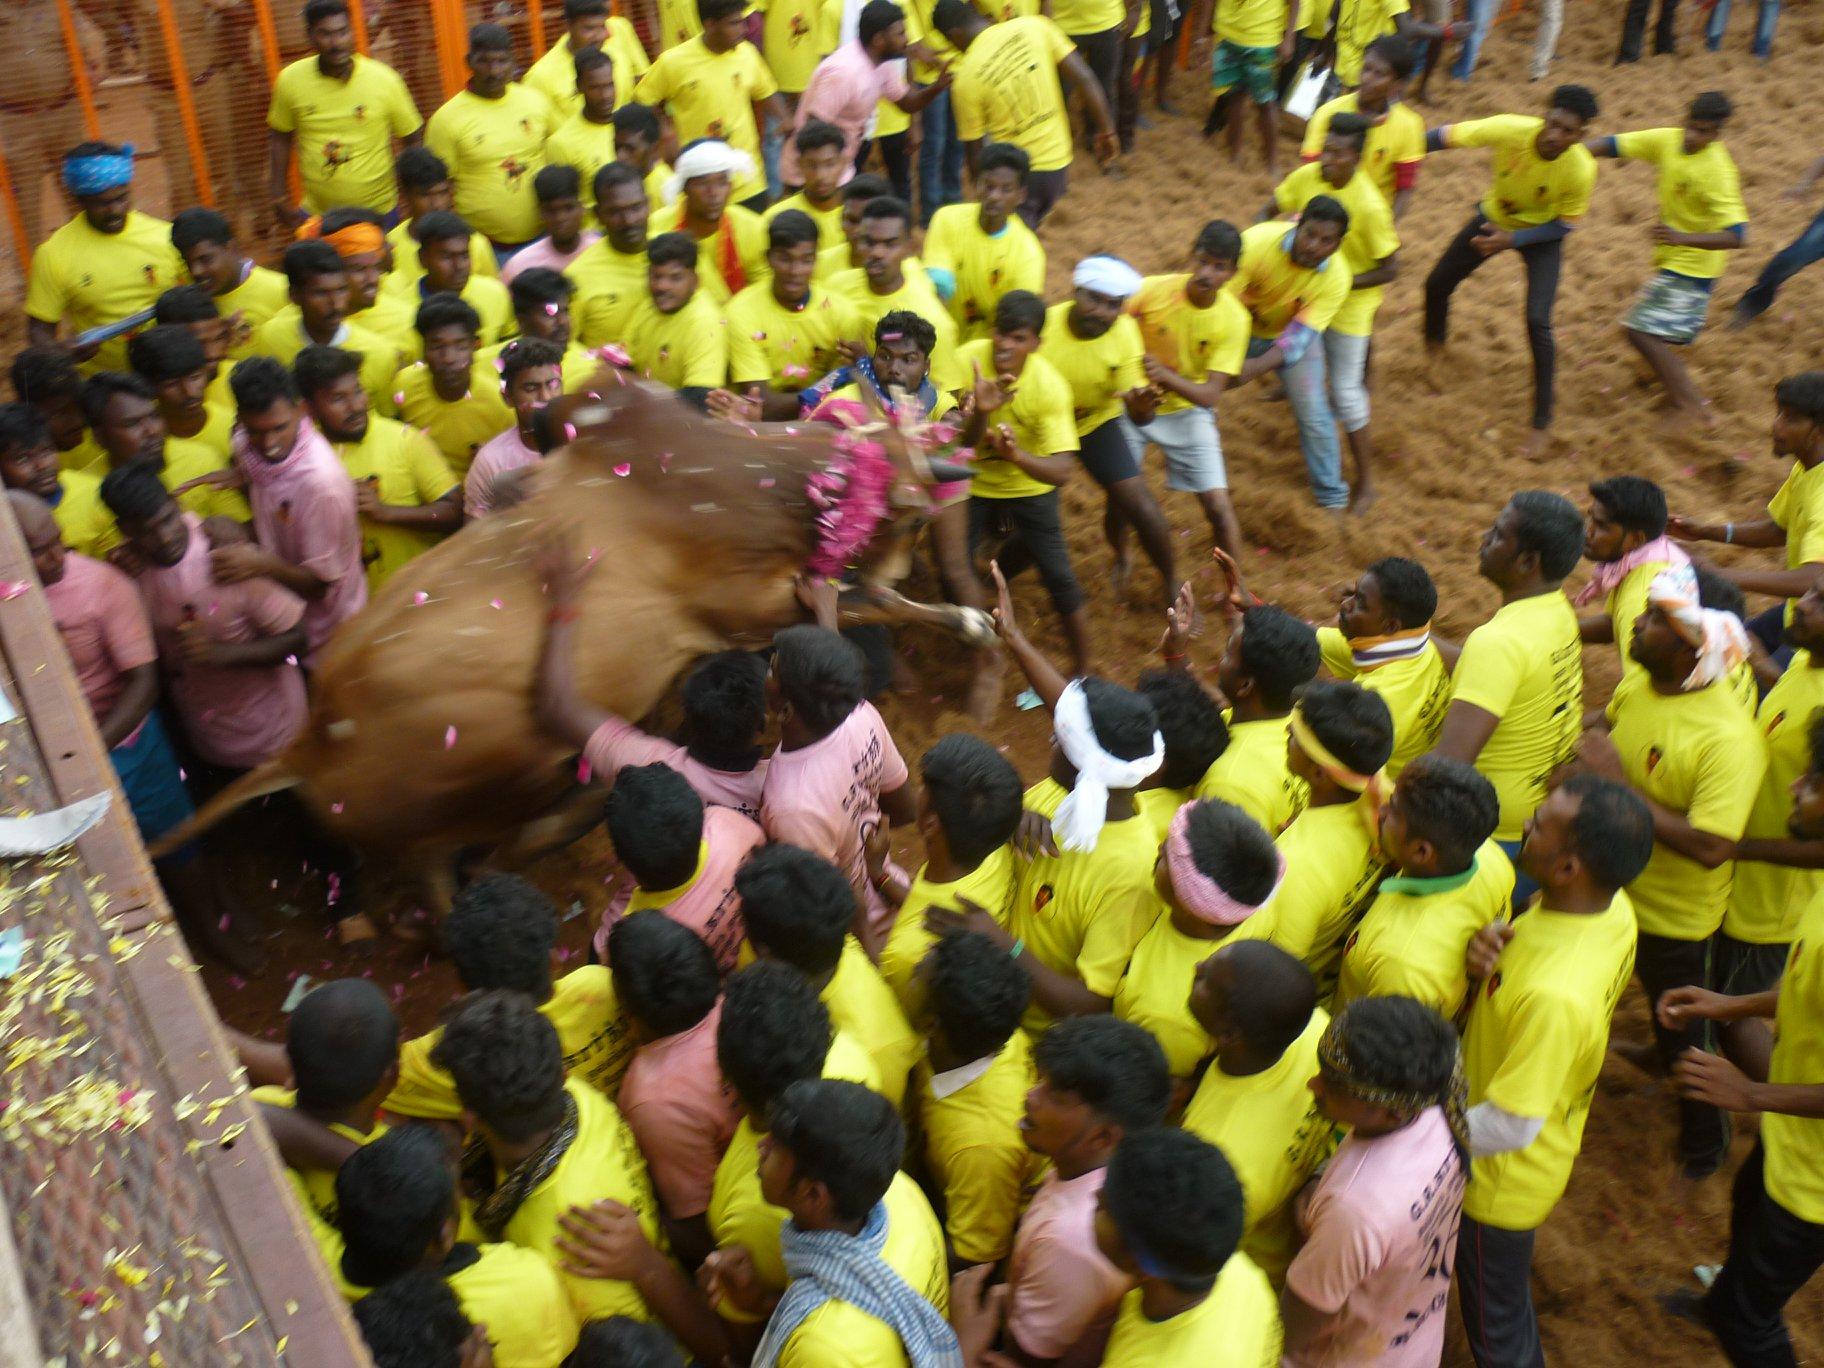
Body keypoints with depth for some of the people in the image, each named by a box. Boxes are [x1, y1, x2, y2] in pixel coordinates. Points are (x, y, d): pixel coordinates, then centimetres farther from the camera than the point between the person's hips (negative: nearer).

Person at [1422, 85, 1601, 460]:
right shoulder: (1511, 130, -34)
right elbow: (1445, 136, -30)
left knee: (1537, 322, -15)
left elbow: (1563, 225, -19)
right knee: (1437, 284, 10)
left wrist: (1511, 240, -30)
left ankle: (1542, 424, -2)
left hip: (1541, 234, -3)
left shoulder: (1581, 170, -34)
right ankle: (1433, 347, 46)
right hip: (1494, 216, 3)